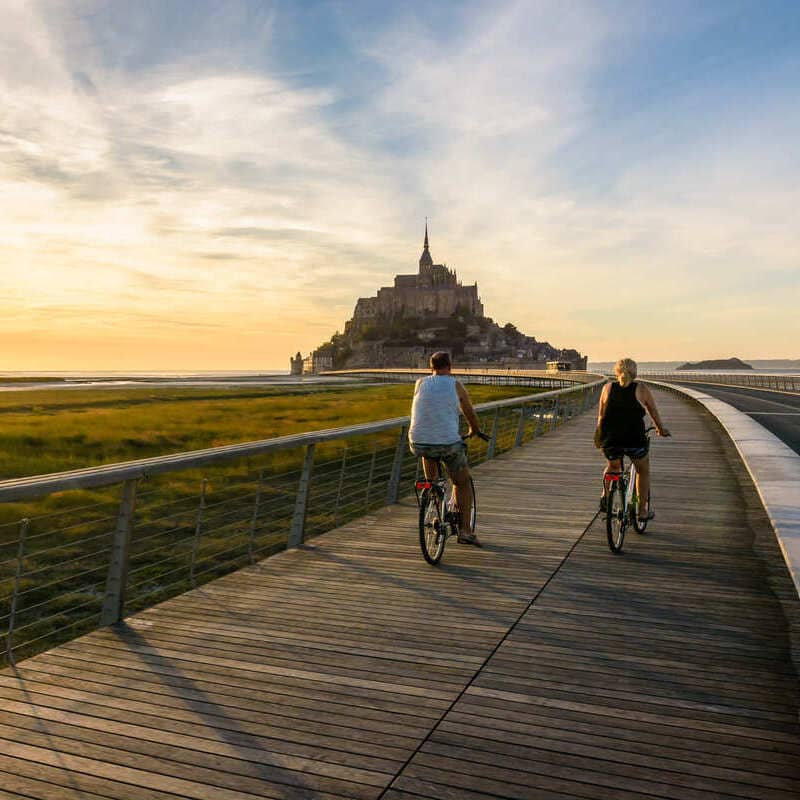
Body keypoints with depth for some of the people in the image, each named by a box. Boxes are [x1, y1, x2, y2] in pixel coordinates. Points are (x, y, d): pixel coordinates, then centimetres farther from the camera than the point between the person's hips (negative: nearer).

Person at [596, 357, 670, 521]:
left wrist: (598, 436, 22)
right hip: (634, 440, -2)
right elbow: (653, 412, 16)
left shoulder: (608, 388, 8)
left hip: (610, 440, 2)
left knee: (613, 465, 33)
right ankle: (643, 511, 26)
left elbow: (601, 416, 10)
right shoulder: (641, 389, 4)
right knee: (643, 471, 23)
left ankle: (605, 496, 17)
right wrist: (661, 429, 33)